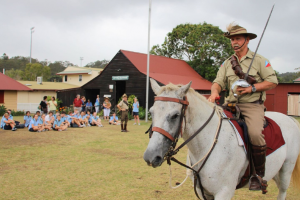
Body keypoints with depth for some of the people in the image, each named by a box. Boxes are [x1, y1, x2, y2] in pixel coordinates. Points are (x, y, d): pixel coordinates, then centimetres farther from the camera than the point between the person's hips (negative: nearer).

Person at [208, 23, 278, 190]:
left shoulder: (259, 60, 5)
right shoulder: (227, 63, 16)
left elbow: (273, 82, 0)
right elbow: (218, 82, 6)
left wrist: (252, 88, -13)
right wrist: (215, 92, -17)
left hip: (253, 106, -4)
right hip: (231, 105, 5)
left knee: (255, 133, -31)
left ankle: (258, 174, -11)